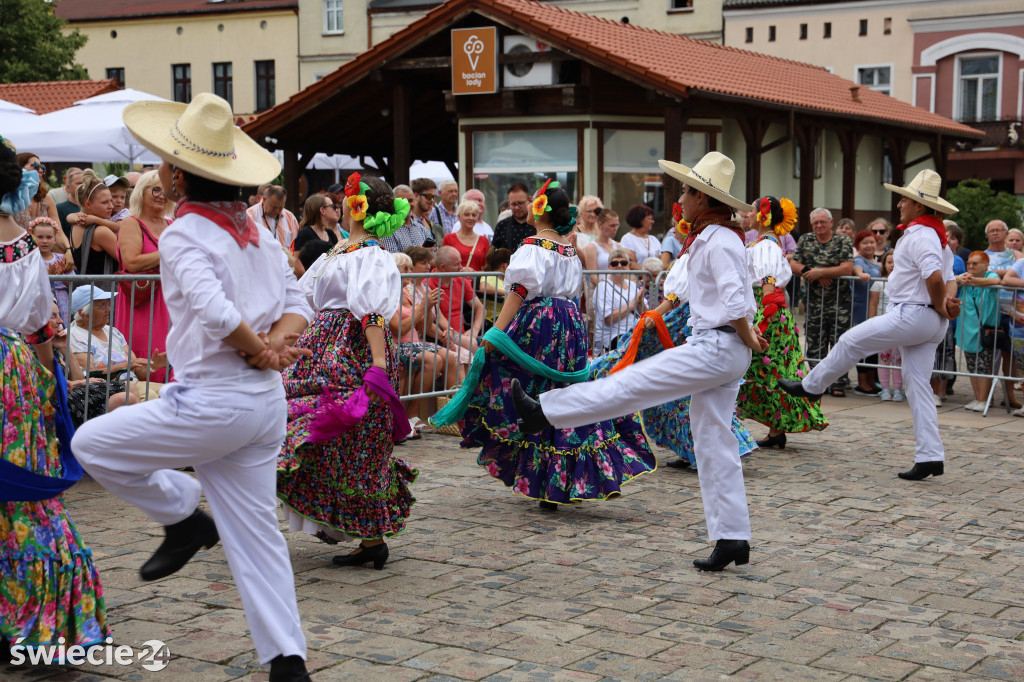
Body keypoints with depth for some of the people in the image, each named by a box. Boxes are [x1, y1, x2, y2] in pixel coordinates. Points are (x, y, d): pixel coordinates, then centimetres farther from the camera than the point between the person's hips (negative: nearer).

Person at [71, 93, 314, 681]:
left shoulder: (184, 235, -12)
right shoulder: (255, 230, 12)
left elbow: (216, 313, -27)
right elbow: (297, 304, 12)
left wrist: (259, 350, -11)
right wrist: (277, 344, -5)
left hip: (213, 402, -8)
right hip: (267, 401, 8)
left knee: (91, 444, 9)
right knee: (254, 533, 12)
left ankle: (183, 517, 17)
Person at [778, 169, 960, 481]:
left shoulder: (918, 235, -15)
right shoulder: (937, 237, 19)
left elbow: (934, 278, -28)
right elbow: (949, 280, 16)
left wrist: (940, 306, -11)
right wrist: (948, 302, -5)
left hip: (912, 315, -10)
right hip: (930, 323, 10)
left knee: (850, 342, 6)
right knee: (918, 385, 8)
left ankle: (810, 386, 23)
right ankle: (929, 456, 6)